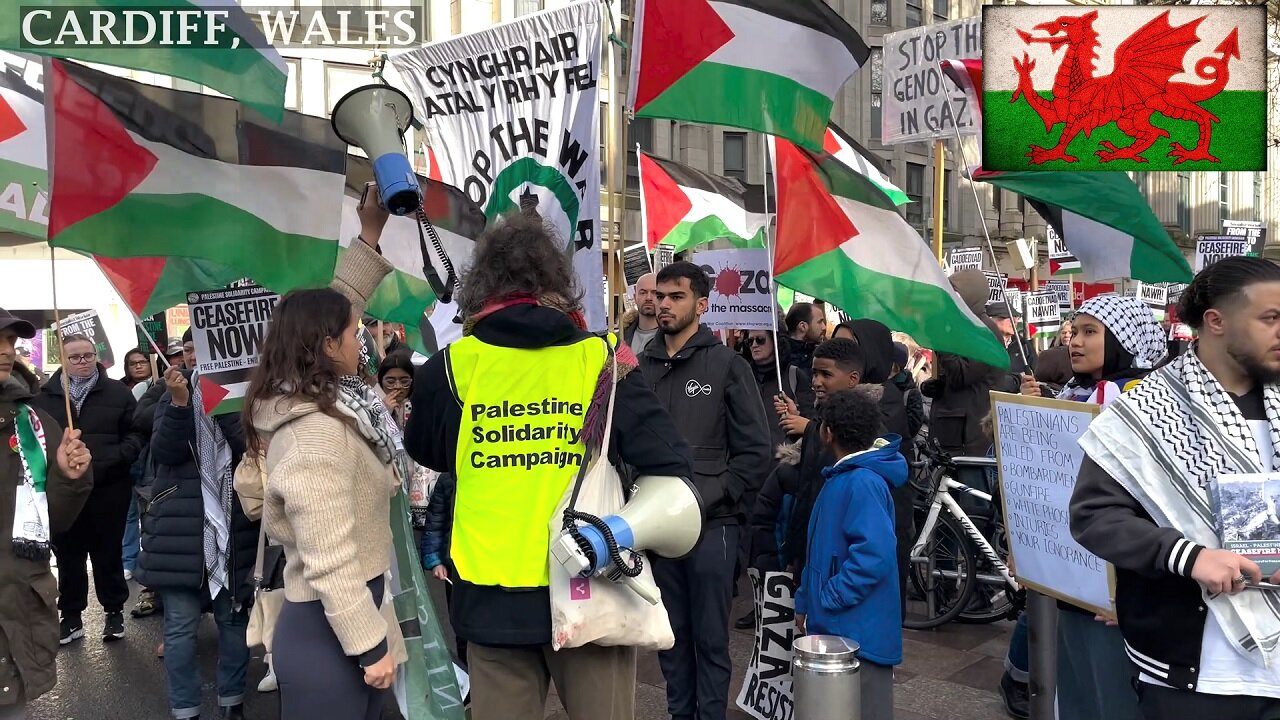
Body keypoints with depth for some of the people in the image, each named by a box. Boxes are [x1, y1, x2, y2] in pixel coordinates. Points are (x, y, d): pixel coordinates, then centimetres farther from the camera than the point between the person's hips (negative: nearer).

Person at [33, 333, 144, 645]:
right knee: (68, 556, 11)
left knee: (108, 554, 10)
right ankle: (71, 617, 24)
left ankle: (114, 611, 24)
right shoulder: (45, 396, 3)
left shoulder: (118, 392, 1)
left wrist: (116, 457, -16)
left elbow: (135, 433, 0)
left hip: (108, 488, -1)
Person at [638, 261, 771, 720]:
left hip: (711, 524, -3)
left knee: (710, 638, 5)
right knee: (669, 632, 14)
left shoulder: (727, 365, -2)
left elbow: (754, 451, -4)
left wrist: (709, 499, -10)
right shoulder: (641, 366, 7)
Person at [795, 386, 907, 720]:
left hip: (858, 628, -9)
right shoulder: (842, 477, 10)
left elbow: (874, 554, -30)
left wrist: (829, 599, -20)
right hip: (835, 623, 10)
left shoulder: (864, 482, -21)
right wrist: (807, 601, 18)